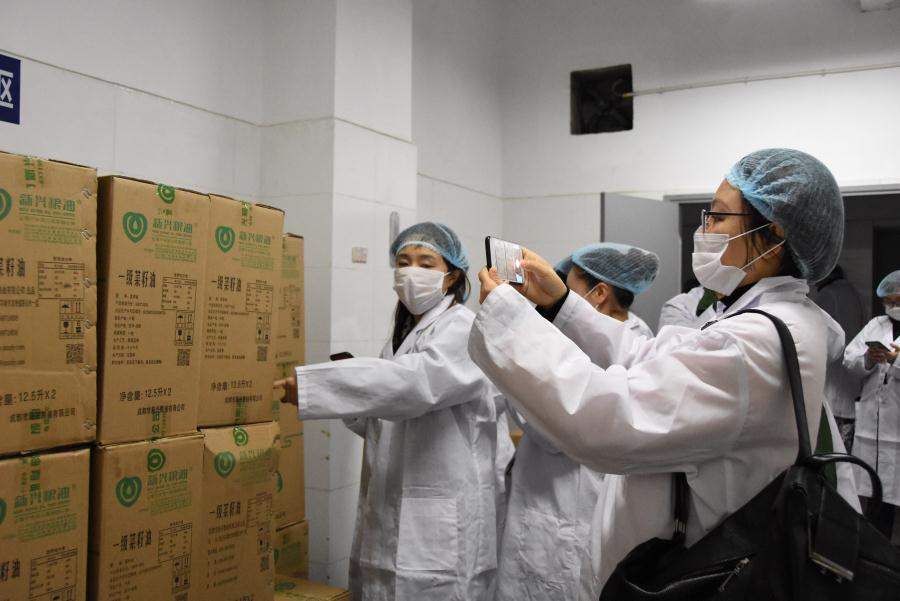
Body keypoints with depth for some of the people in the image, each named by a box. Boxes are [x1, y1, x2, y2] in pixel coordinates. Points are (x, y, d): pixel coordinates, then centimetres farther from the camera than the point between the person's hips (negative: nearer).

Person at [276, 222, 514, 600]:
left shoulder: (464, 328, -11)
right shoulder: (403, 333, 15)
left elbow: (415, 382, -29)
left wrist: (306, 386, -32)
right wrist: (352, 408, -1)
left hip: (444, 525, -7)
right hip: (391, 519, 8)